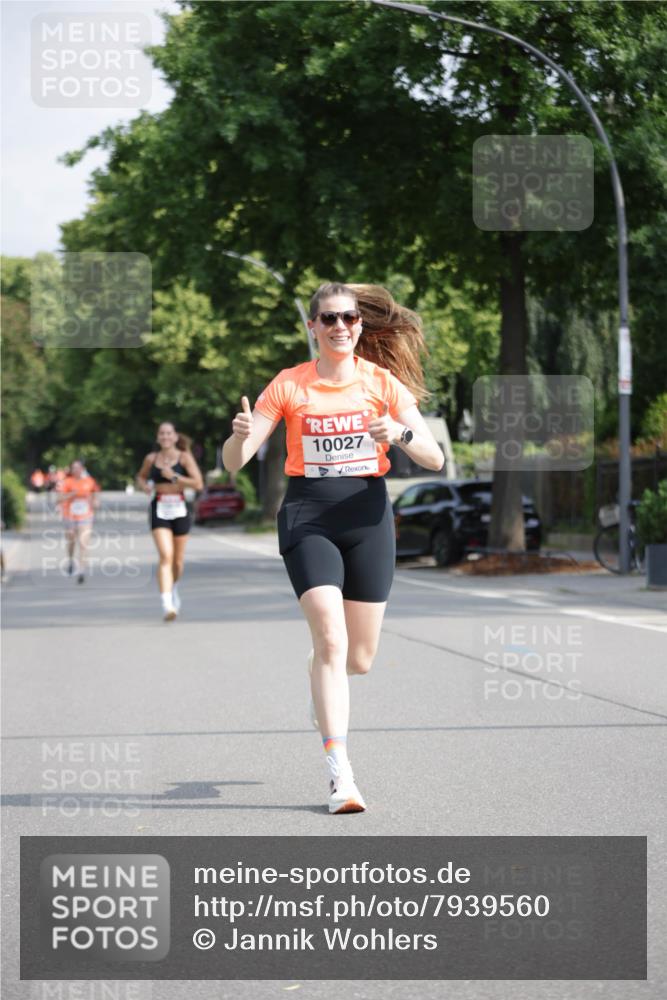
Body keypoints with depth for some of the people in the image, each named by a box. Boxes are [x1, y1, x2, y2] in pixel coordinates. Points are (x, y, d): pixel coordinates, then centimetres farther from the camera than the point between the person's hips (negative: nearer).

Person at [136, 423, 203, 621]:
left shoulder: (184, 457, -1)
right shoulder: (151, 459, 5)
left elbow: (198, 484, -9)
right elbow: (141, 476, 24)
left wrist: (174, 476, -16)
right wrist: (144, 485, 2)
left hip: (179, 509, 1)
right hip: (159, 510, 0)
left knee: (178, 560, 12)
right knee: (166, 556, -18)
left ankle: (173, 588, 45)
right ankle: (167, 604, -25)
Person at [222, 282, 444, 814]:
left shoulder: (383, 382, 2)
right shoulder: (289, 385, 1)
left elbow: (435, 459, -2)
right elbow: (233, 462, -1)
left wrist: (401, 434, -22)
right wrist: (240, 436, -24)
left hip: (368, 515, 2)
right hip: (308, 516, -2)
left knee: (360, 658, 5)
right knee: (332, 640, -19)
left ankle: (322, 689, 43)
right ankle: (340, 771, -18)